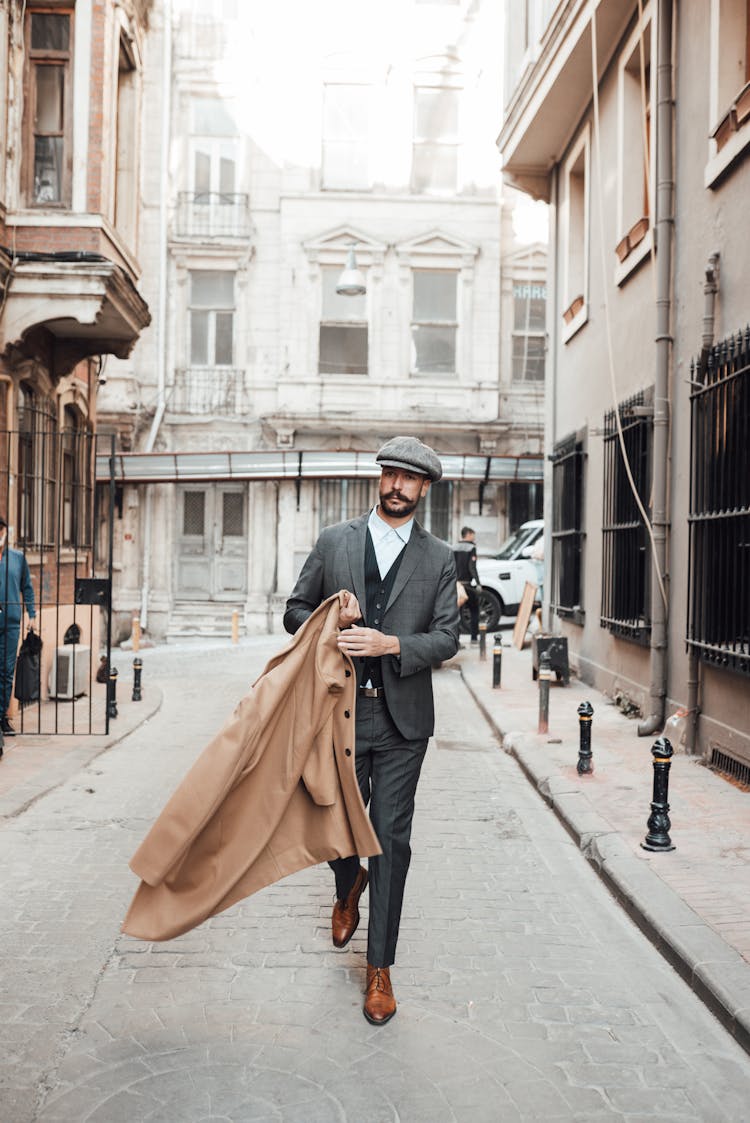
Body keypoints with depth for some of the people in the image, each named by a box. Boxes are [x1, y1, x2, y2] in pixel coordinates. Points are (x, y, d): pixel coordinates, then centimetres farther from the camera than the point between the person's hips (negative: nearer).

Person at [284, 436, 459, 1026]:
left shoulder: (439, 558, 5)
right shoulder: (334, 541, 6)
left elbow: (447, 638, -1)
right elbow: (296, 611, 9)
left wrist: (390, 643, -17)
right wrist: (333, 621, -11)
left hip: (402, 718, -1)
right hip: (340, 710, 1)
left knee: (392, 840, 2)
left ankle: (380, 967, 15)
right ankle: (349, 886, 48)